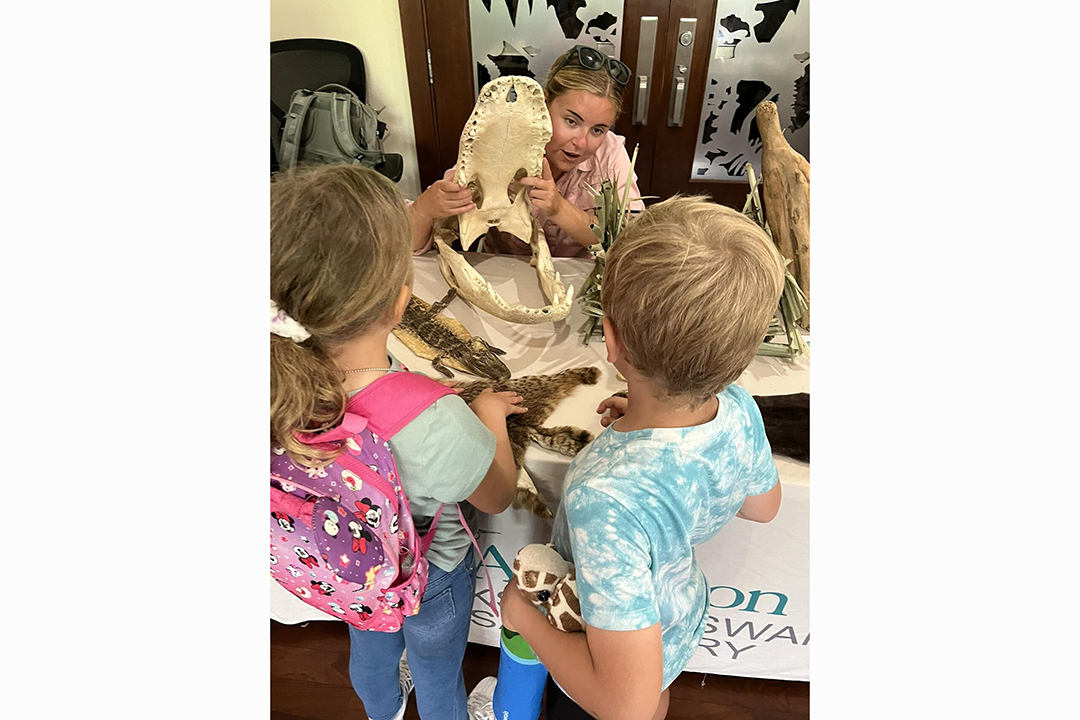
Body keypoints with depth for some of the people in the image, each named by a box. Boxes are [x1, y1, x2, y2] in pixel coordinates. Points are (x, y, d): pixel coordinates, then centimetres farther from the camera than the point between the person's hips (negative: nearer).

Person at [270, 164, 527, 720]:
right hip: (429, 578, -5)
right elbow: (498, 497, -23)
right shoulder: (438, 425, -45)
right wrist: (492, 419, -7)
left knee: (370, 650, 38)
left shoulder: (288, 380, -31)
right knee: (438, 674, 30)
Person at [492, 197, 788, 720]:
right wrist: (654, 424, -4)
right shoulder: (740, 412, -27)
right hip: (682, 619, 5)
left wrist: (523, 613, -28)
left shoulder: (607, 498, -49)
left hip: (611, 659, -4)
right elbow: (762, 506, -3)